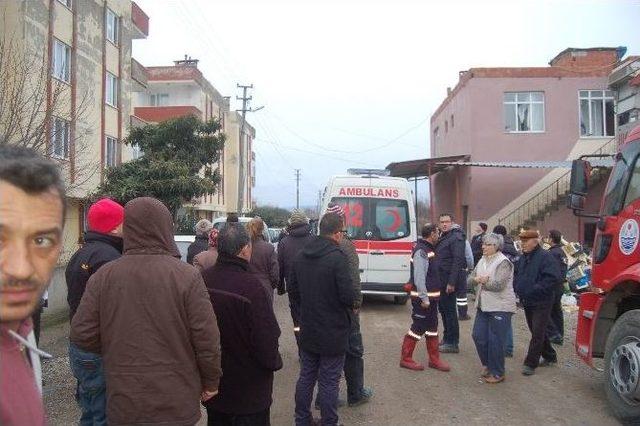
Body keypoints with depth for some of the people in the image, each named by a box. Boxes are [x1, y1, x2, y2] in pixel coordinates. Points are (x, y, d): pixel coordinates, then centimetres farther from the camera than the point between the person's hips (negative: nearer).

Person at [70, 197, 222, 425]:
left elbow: (82, 335, -4)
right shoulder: (188, 276, -14)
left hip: (123, 403, 2)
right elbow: (207, 339, -14)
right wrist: (210, 383, 2)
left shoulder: (102, 277, -7)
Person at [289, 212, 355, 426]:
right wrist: (350, 305, -1)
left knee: (306, 376, 19)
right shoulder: (337, 258, -21)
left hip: (307, 331, 7)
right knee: (329, 382, 6)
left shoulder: (301, 256, 2)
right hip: (333, 332, -6)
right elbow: (348, 295, -23)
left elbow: (293, 289, 10)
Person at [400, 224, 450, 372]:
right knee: (418, 328, -2)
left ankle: (434, 359, 25)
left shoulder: (428, 249, 12)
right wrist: (424, 299, -24)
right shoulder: (421, 251, -19)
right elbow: (419, 277, -24)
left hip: (431, 297, 10)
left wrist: (432, 297, 18)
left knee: (432, 327, 15)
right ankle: (406, 359, 9)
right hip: (424, 298, -10)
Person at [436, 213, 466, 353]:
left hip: (450, 279, -9)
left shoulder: (456, 238, -14)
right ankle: (446, 338, 29)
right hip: (441, 279, 9)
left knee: (449, 310, -4)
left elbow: (458, 261, -21)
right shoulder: (443, 237, 15)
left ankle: (452, 343, 5)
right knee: (443, 308, 16)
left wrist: (451, 283, -24)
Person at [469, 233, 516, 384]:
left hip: (500, 307, -8)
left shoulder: (503, 262, -14)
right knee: (478, 336, 10)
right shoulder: (482, 261, 11)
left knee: (495, 341, -1)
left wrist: (481, 282, -9)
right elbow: (471, 278, 10)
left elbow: (498, 285, -24)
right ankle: (487, 364, 31)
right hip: (483, 306, 8)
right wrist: (477, 279, -13)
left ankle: (497, 373, 15)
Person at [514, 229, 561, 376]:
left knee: (537, 333, -5)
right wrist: (518, 288, 5)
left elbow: (552, 278, -24)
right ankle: (549, 356, 34)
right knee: (537, 331, 18)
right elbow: (517, 275, 22)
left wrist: (534, 290, -25)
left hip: (541, 303, -8)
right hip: (527, 302, 8)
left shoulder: (545, 256, -15)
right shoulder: (523, 258, 10)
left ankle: (530, 363, 0)